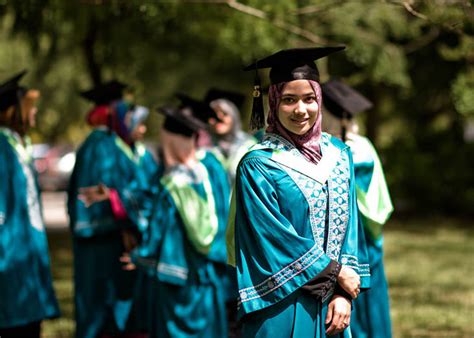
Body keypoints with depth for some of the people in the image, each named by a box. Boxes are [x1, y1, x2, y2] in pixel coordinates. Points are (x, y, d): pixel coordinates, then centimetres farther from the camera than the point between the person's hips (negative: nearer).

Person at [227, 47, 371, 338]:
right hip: (283, 309, -5)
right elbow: (275, 238, -13)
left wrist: (344, 293, -4)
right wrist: (336, 273, -10)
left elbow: (349, 225, 6)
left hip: (332, 304, 5)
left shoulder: (339, 155, 8)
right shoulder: (258, 165, -8)